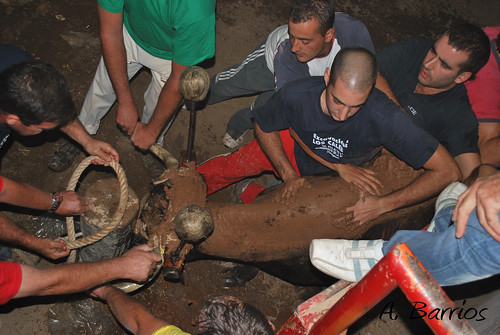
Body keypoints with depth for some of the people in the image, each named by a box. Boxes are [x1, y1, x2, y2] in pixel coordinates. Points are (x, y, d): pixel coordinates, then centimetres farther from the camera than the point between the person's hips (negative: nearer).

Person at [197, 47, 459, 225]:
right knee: (233, 166, -2)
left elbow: (448, 171, -37)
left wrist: (382, 204, -41)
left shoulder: (385, 117, -43)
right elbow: (263, 128, -12)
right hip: (294, 147, 1)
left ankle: (252, 195, 19)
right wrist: (288, 175, -20)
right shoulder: (295, 95, -36)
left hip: (337, 179, 0)